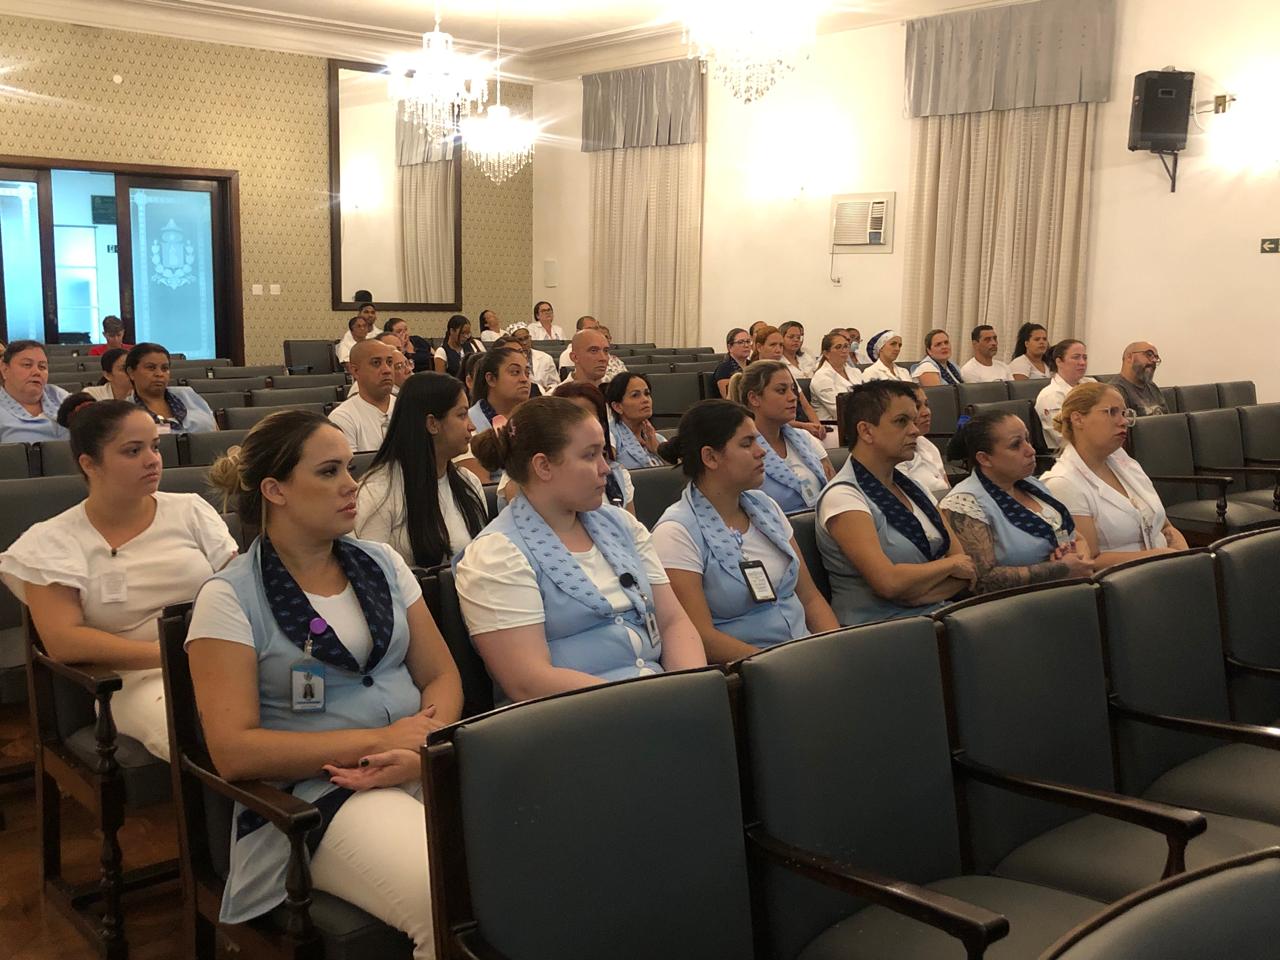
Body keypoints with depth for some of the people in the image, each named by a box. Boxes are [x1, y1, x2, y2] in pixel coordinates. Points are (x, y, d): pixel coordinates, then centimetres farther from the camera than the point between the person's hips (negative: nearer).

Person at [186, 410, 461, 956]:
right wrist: (376, 740, -14)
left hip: (425, 769, 5)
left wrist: (423, 745, -10)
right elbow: (232, 750, -9)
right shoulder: (229, 598, -2)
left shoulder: (382, 563, 12)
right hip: (316, 794, -4)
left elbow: (442, 675, 12)